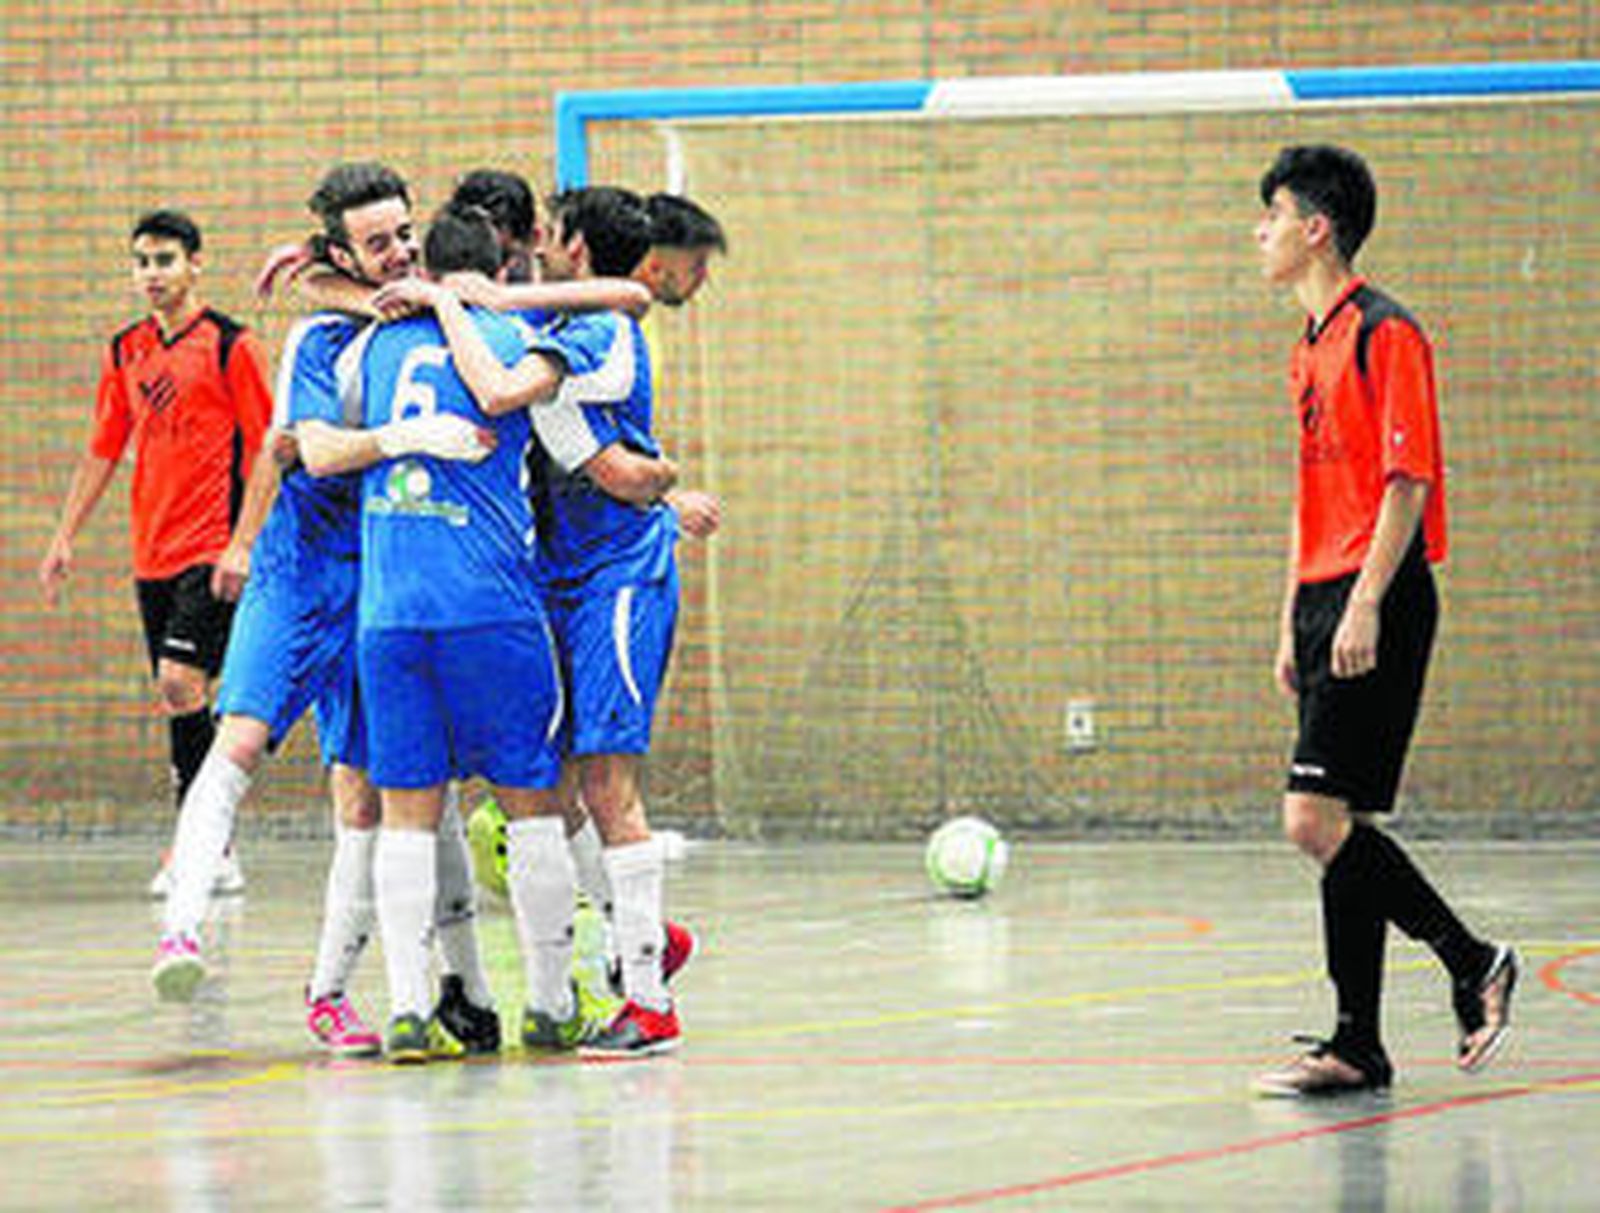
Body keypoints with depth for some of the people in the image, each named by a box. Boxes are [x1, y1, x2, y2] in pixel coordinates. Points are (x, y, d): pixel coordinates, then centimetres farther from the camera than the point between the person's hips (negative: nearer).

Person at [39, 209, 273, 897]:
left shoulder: (230, 345, -5)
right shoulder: (126, 351, 13)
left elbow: (264, 450, -7)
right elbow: (103, 452, 19)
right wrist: (65, 538, 15)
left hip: (212, 554, -6)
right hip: (152, 553, 6)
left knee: (180, 683, -16)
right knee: (178, 698, 7)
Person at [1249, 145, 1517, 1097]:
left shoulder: (1384, 333, -10)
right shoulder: (1312, 347, 19)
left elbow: (1410, 480, -16)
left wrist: (1365, 607, -22)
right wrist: (1293, 625, 21)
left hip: (1377, 604, -9)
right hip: (1326, 600, 9)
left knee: (1318, 821, -13)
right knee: (1342, 827, 7)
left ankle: (1473, 964, -2)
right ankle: (1358, 1047, 8)